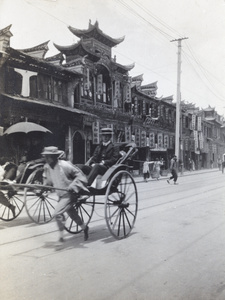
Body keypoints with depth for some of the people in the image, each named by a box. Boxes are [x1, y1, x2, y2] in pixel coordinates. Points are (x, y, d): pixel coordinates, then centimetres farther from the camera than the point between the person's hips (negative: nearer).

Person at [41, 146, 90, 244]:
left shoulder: (65, 165, -24)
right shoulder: (47, 167, -4)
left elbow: (80, 175, -19)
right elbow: (48, 180, 15)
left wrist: (72, 186, -29)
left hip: (69, 194, -8)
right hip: (61, 195, 8)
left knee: (57, 213, -18)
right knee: (71, 212, 23)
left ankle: (61, 236, 2)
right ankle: (84, 228, 45)